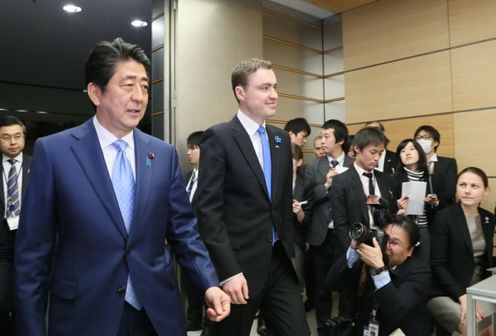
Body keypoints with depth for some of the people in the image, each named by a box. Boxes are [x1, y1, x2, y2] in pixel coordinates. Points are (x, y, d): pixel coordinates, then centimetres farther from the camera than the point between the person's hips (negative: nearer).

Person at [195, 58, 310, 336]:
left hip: (280, 262, 6)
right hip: (239, 265, -5)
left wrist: (288, 248, 14)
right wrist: (229, 271, -18)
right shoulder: (218, 137, -11)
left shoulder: (282, 138, 9)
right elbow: (208, 210, -15)